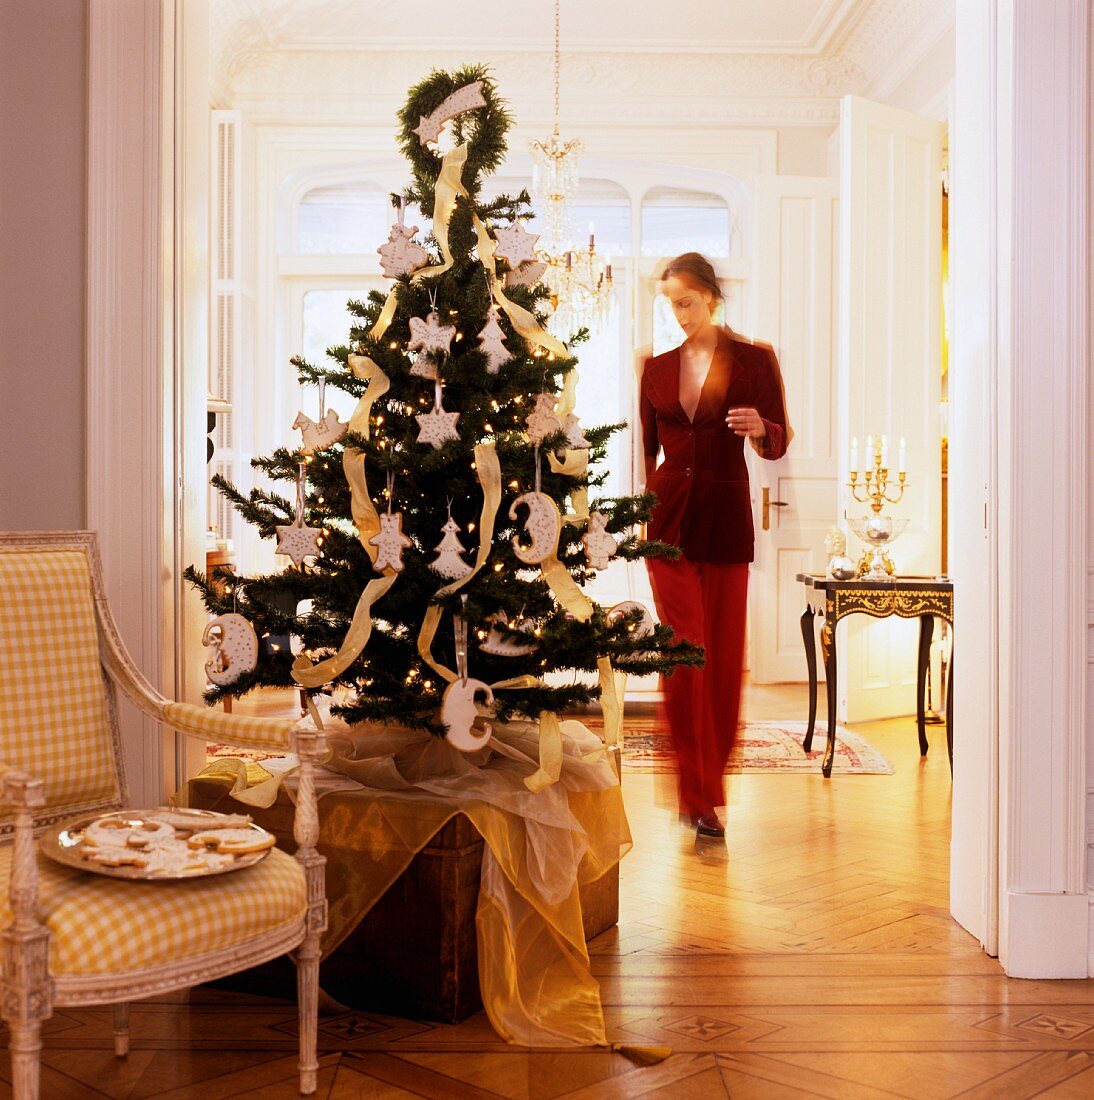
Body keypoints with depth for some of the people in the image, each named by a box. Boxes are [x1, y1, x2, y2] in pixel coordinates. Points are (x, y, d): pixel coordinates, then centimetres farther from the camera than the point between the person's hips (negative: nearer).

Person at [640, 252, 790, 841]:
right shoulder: (658, 367, 10)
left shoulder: (754, 360, 1)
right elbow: (645, 448, 14)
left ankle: (709, 783, 19)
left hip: (725, 517, -1)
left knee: (723, 653, 3)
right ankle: (699, 795, -1)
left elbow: (779, 443, 2)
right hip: (668, 516, 1)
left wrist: (760, 429, -20)